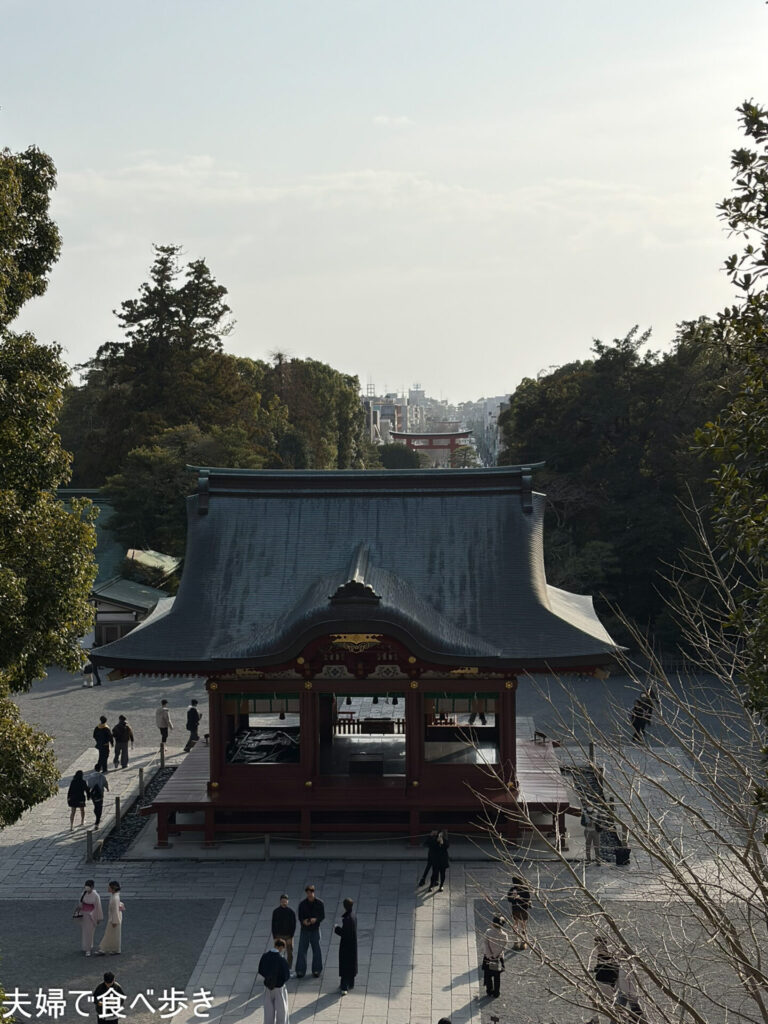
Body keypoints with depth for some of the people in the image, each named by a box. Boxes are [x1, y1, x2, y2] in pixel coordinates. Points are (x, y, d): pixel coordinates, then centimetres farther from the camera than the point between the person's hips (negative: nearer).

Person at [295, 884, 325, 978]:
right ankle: (300, 971, 5)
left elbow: (322, 916, -2)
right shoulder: (302, 904, -3)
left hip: (315, 929, 0)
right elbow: (300, 917, 0)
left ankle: (316, 970, 16)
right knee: (302, 950, -1)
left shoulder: (319, 903, -4)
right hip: (304, 929, 0)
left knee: (316, 950, 5)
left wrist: (316, 919, -22)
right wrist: (303, 921, -23)